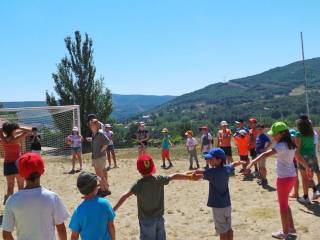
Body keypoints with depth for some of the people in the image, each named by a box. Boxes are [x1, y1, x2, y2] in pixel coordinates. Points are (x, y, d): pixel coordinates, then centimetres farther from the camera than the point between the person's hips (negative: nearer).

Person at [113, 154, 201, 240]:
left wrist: (113, 209, -19)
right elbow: (175, 176, 1)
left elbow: (125, 196, -22)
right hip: (159, 218, 4)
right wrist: (190, 177, 11)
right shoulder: (159, 180, -8)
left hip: (146, 220, -3)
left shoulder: (139, 185, -17)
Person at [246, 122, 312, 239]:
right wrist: (307, 168, 34)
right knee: (285, 204, 23)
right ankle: (291, 227, 34)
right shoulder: (291, 144, 6)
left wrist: (253, 162, -45)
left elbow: (266, 154, -36)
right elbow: (299, 158, 19)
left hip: (284, 178, -9)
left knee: (283, 205, 7)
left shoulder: (281, 145, -22)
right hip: (292, 176, 9)